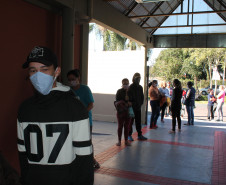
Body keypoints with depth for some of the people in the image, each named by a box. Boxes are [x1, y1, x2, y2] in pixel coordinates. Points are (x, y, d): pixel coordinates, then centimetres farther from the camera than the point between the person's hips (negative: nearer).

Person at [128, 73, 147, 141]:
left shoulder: (140, 87, 11)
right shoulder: (131, 87, -9)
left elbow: (142, 96, 16)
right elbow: (129, 98, -12)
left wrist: (141, 103, 3)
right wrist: (133, 104, -15)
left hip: (138, 107, 6)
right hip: (132, 107, -6)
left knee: (138, 122, 11)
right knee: (131, 121, 1)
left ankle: (140, 135, 19)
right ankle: (129, 135, 10)